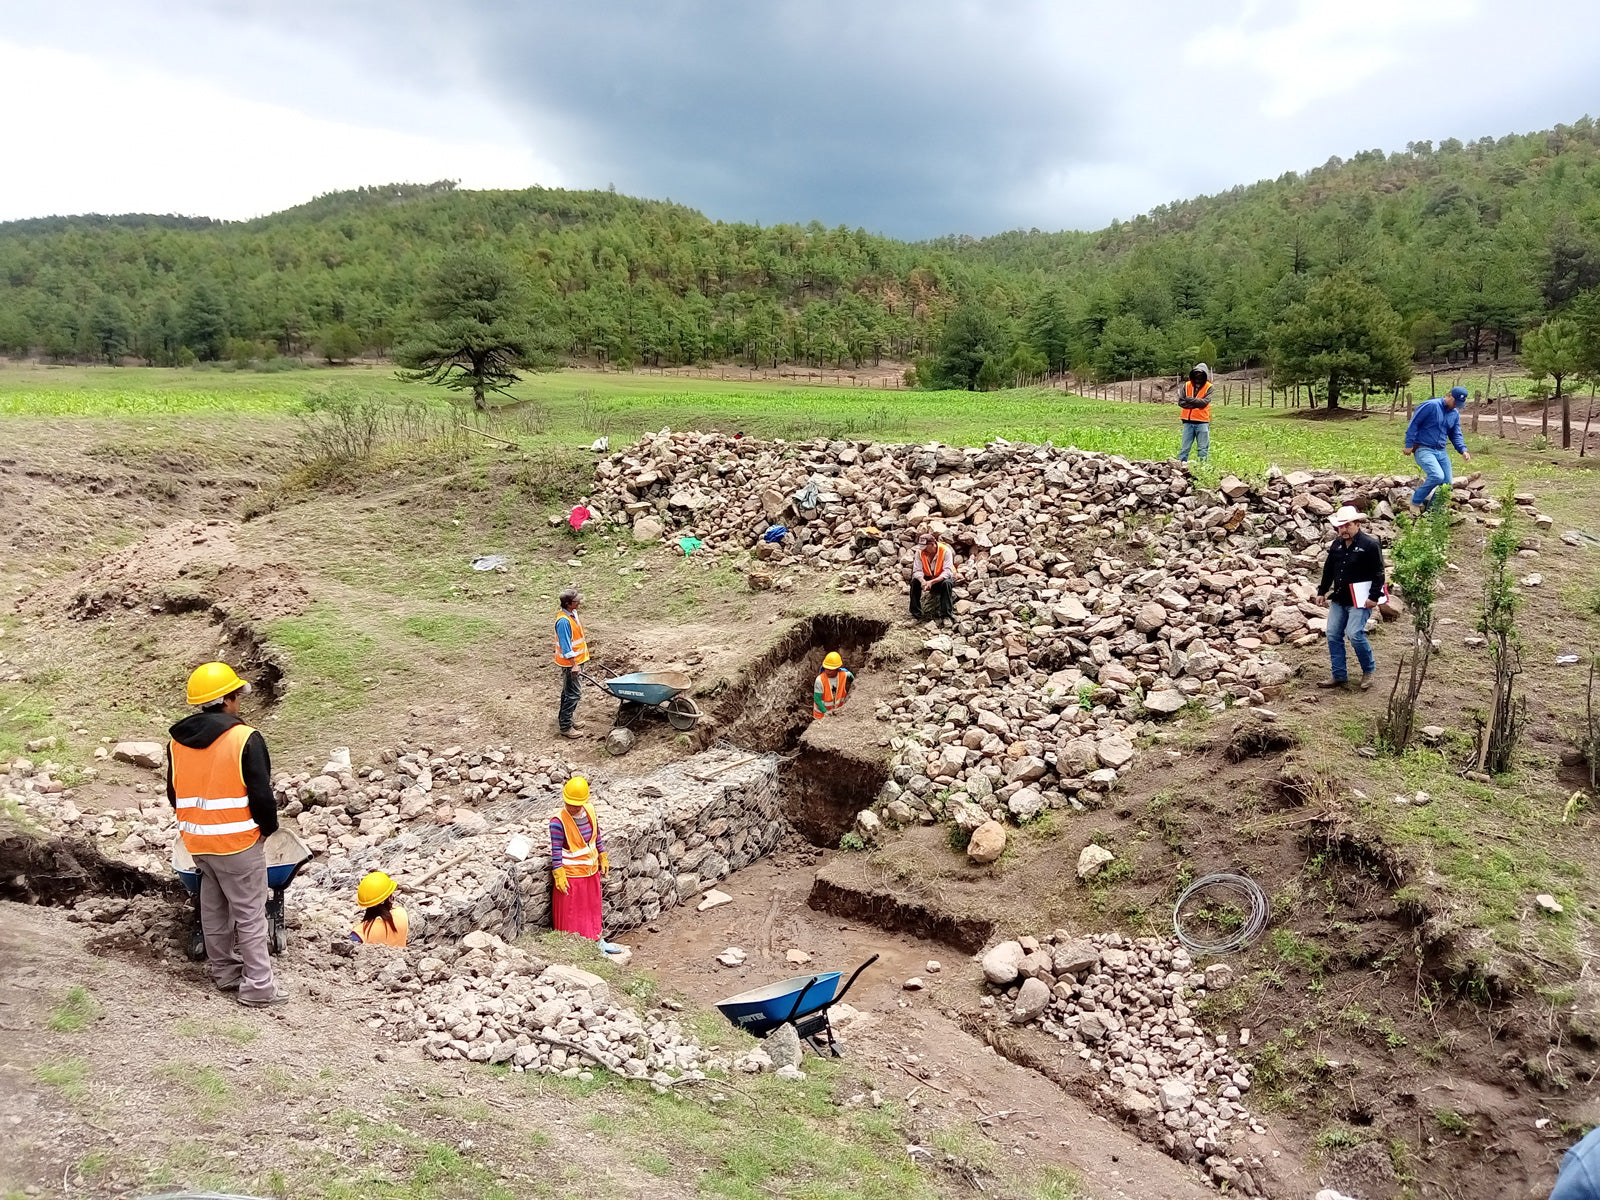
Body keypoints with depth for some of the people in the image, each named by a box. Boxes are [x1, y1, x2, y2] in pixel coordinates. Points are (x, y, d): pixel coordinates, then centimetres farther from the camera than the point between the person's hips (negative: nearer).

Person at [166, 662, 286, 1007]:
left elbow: (174, 793, 12)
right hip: (239, 842, -6)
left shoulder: (177, 741, 4)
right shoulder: (245, 739, -17)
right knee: (249, 913, 1)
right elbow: (261, 793, -17)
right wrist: (268, 826, 0)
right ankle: (257, 985, 4)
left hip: (197, 840, 7)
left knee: (213, 908, 19)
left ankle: (223, 971, 31)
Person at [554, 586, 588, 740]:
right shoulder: (563, 621, -26)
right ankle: (565, 727, 2)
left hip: (577, 659, 10)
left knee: (569, 691, 21)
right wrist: (573, 664, -22)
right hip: (570, 662, -10)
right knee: (573, 693, -5)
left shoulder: (573, 613, 4)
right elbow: (566, 646, -24)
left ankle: (564, 717, 36)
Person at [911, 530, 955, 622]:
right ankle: (916, 615, -16)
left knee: (946, 583, -36)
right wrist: (922, 581, -43)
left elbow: (948, 572, -33)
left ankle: (946, 615, -30)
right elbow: (917, 570, -20)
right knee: (914, 582, -23)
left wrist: (932, 582, -46)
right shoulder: (920, 552, -16)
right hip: (928, 577, 3)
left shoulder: (945, 551, -26)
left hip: (943, 578, -3)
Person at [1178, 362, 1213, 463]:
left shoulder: (1208, 387, 0)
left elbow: (1205, 402, -13)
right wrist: (1196, 404, -10)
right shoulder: (1187, 385, 6)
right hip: (1188, 421, 2)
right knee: (1185, 448, 5)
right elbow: (1180, 402, -2)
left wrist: (1190, 400, -11)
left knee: (1203, 449, 3)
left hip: (1202, 421, -2)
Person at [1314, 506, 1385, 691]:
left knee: (1355, 634, -15)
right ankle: (1339, 675, 14)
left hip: (1360, 599, -7)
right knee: (1333, 634, 4)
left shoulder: (1370, 544, -10)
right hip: (1338, 599, 7)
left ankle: (1369, 670, 8)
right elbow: (1328, 569, 21)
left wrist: (1374, 597, -16)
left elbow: (1378, 573, -11)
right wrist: (1322, 591, 20)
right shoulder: (1337, 544, 10)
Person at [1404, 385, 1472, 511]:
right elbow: (1414, 423, -11)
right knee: (1437, 476, -28)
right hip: (1423, 450, -8)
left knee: (1447, 484, 1)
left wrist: (1463, 451, 0)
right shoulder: (1430, 406, -12)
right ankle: (1416, 501, -8)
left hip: (1442, 452, 8)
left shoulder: (1455, 414, 12)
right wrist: (1409, 445, -13)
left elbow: (1456, 435, 17)